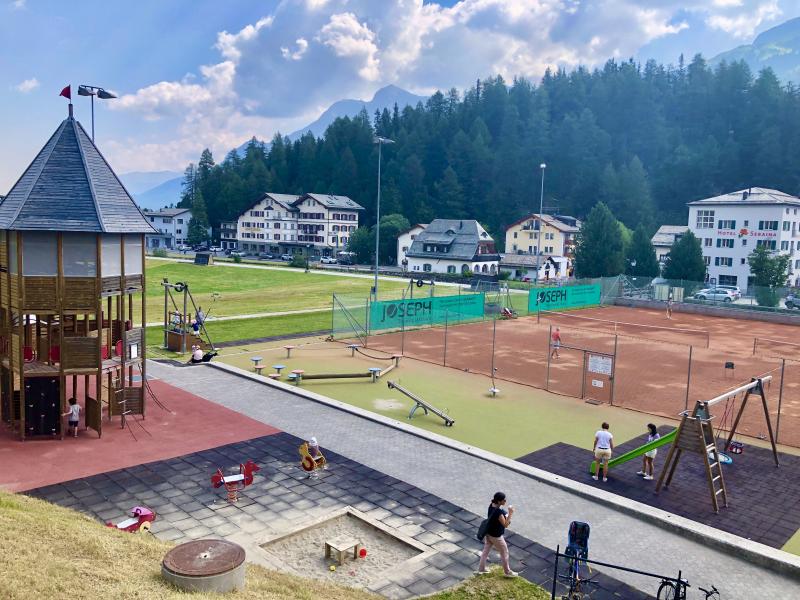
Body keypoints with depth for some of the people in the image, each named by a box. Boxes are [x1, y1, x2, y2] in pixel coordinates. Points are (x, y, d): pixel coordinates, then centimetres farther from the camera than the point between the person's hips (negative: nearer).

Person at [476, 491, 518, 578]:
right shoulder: (498, 512, -36)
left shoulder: (492, 505, -9)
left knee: (486, 550, 23)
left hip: (488, 533, 8)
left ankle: (481, 569, 39)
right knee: (504, 553, 15)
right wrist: (510, 513, -28)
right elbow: (505, 525, -27)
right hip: (496, 536, -8)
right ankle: (508, 572, 34)